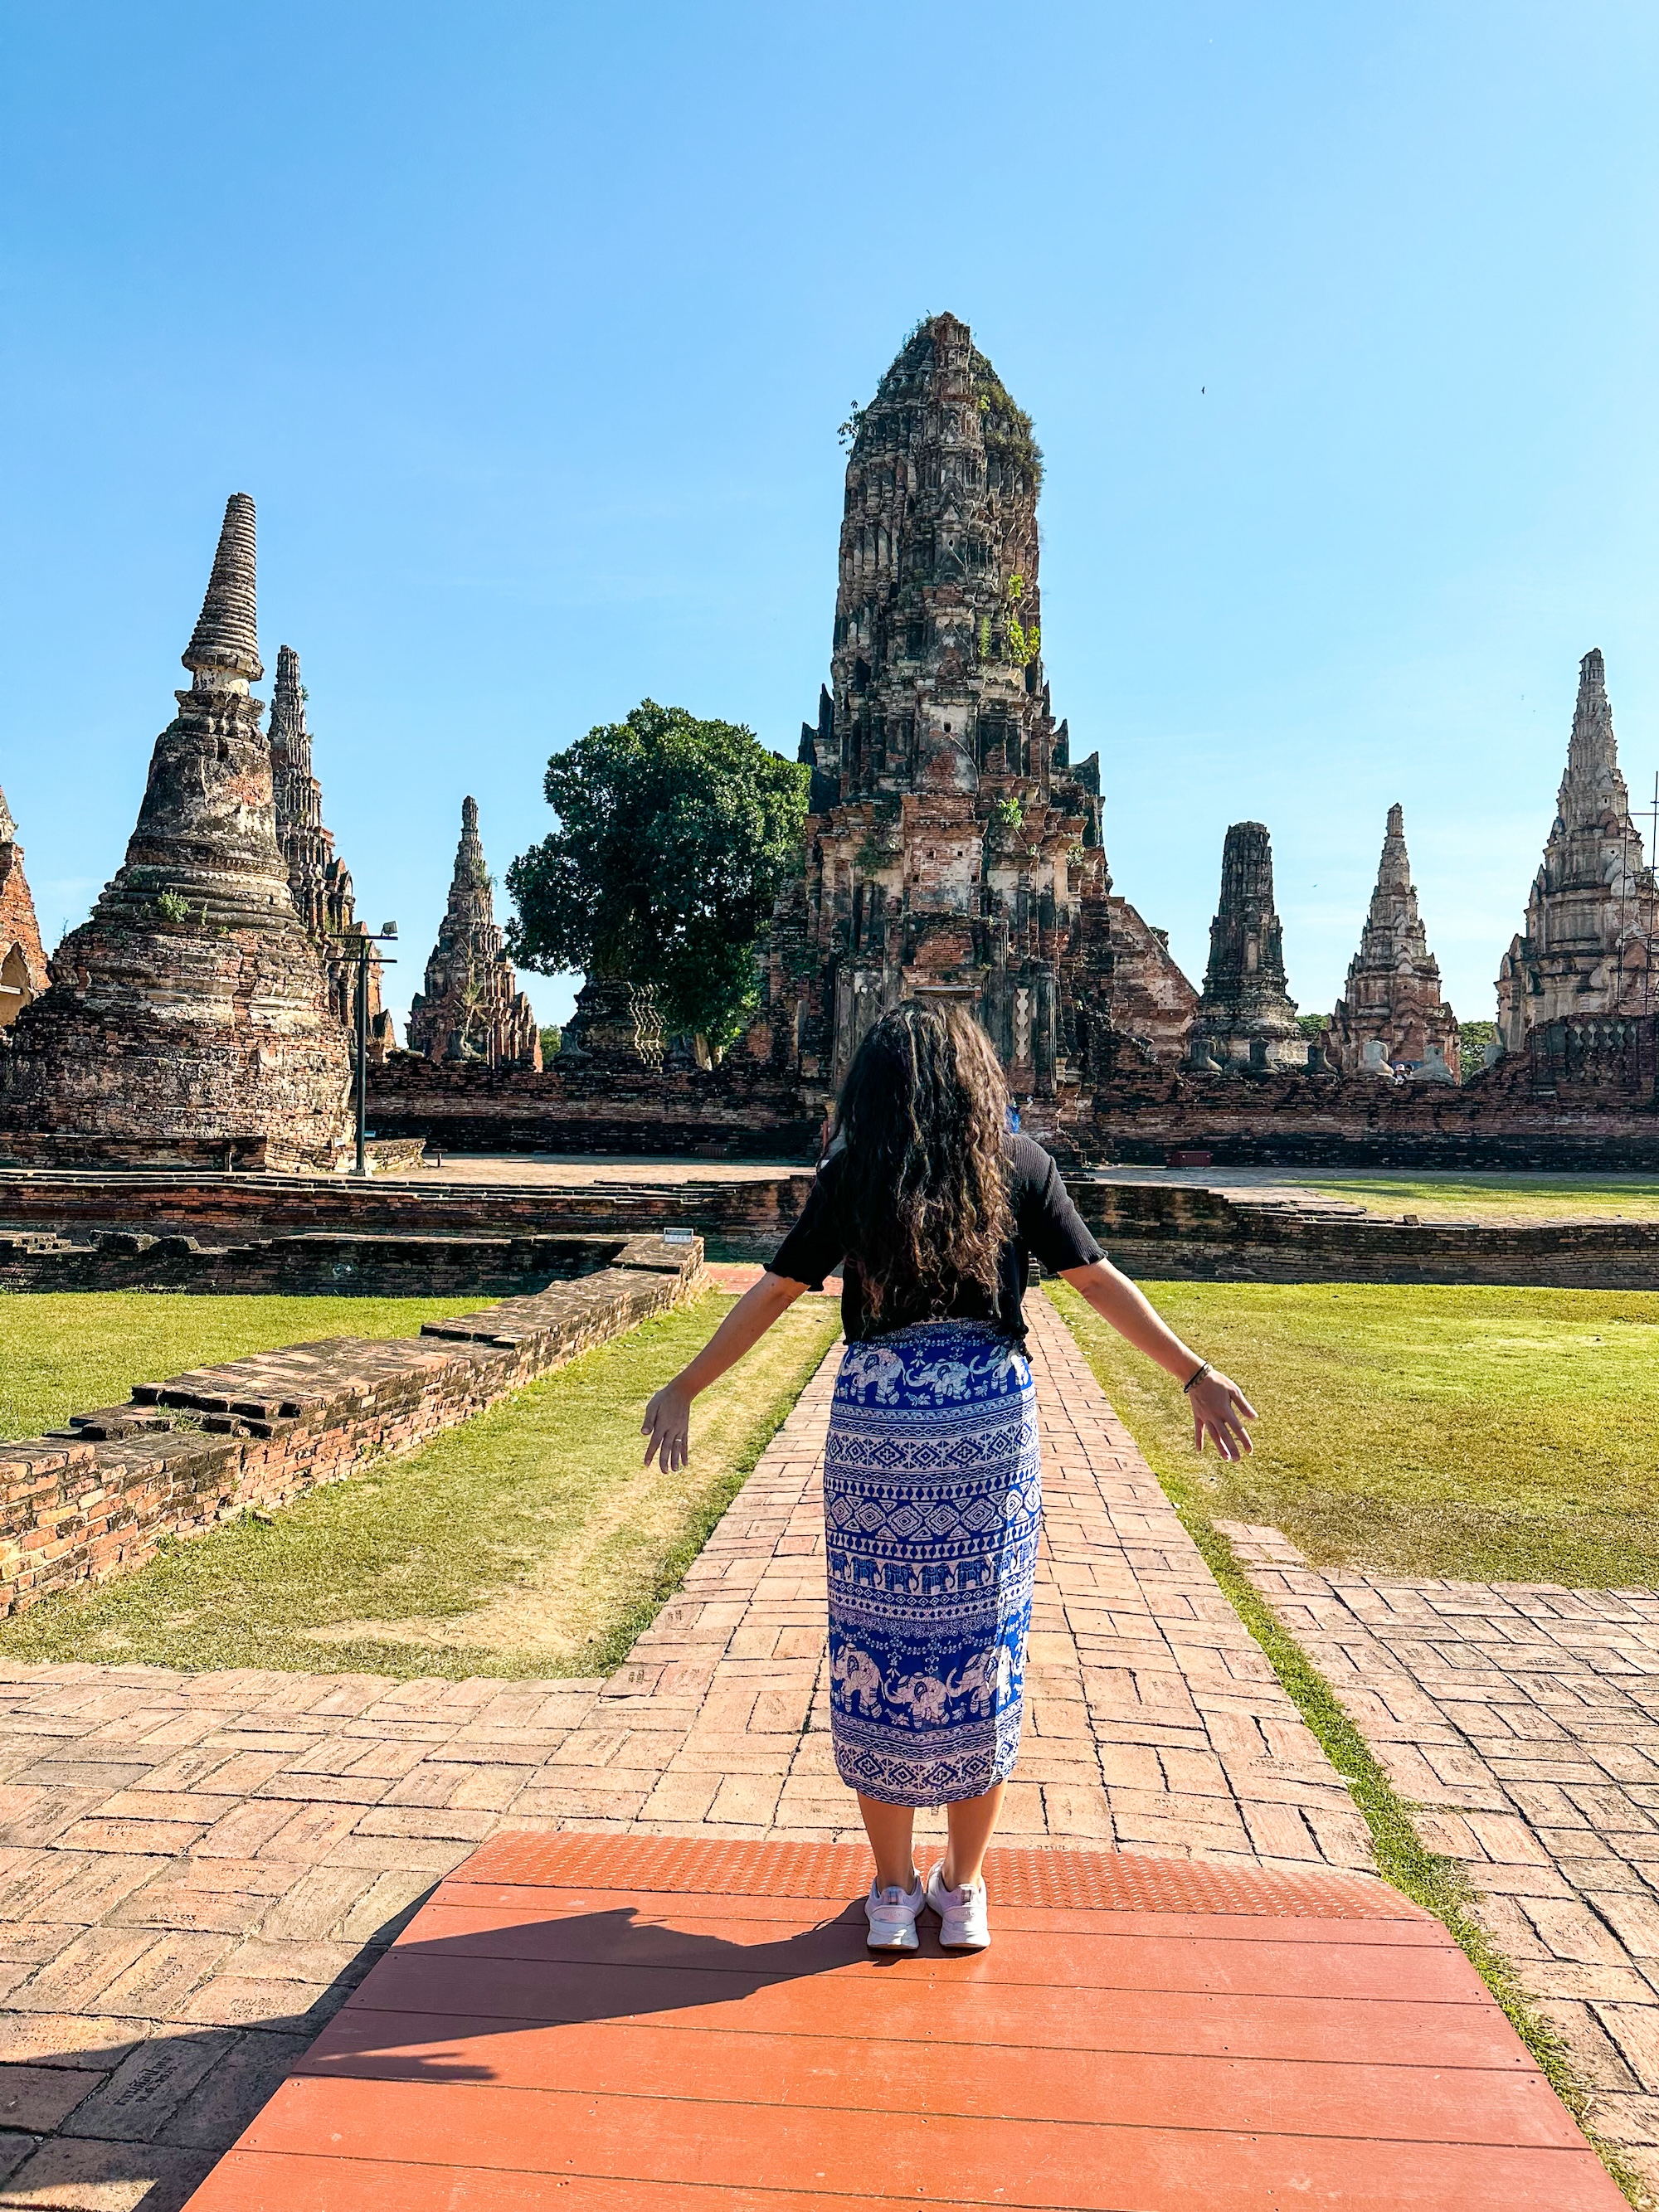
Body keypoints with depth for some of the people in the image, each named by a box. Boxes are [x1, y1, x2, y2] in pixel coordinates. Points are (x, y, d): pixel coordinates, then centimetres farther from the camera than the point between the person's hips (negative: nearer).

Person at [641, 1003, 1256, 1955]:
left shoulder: (851, 1176, 0)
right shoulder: (1018, 1166, 1)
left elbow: (774, 1293, 3)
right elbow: (1100, 1281, 2)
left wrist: (684, 1390, 13)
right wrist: (1196, 1376, 11)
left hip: (875, 1430, 0)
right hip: (994, 1430, 1)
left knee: (879, 1654, 12)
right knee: (980, 1653, 13)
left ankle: (893, 1894, 25)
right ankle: (964, 1893, 27)